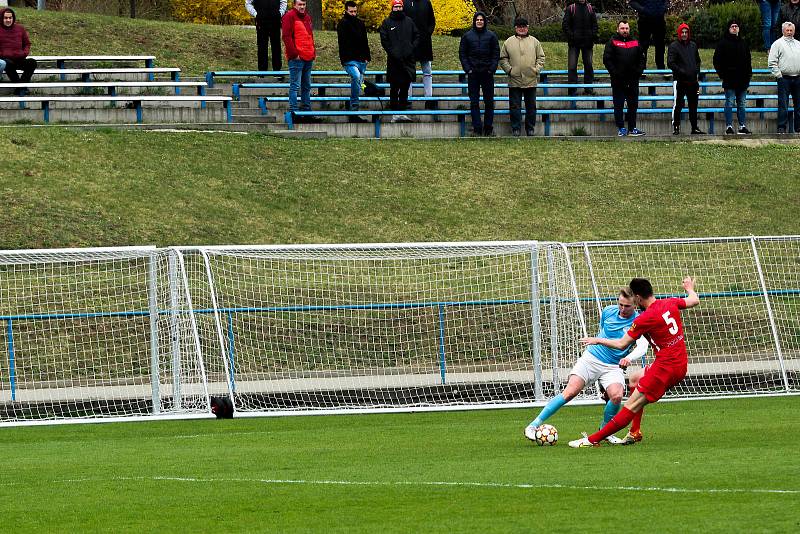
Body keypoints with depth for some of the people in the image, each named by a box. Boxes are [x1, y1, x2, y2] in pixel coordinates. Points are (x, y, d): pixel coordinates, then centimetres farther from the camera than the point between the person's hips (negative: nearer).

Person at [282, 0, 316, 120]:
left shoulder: (307, 17, 18)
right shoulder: (289, 16, -7)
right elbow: (286, 37, -13)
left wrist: (313, 51, 16)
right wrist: (294, 53, -17)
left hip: (308, 58, 8)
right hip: (296, 58, -8)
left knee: (307, 86, 13)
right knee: (295, 85, -8)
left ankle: (306, 109, 20)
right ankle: (293, 110, -8)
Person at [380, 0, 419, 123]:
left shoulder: (409, 21, 10)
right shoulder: (387, 23, 3)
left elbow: (416, 37, 12)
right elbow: (384, 40, -1)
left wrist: (411, 49, -3)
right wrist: (392, 52, -10)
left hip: (408, 60, 3)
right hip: (394, 60, -3)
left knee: (405, 87, 6)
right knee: (394, 87, -2)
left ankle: (402, 111, 13)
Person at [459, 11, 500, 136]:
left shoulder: (491, 36, 4)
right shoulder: (467, 36, 5)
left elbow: (496, 54, 4)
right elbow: (462, 54, 6)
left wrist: (492, 69, -7)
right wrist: (467, 69, -5)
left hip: (487, 73, 0)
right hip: (473, 73, 0)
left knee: (489, 101, 3)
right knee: (474, 102, 0)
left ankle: (488, 128, 10)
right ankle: (477, 128, 2)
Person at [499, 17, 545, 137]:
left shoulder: (534, 42, 8)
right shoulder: (509, 42, 6)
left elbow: (541, 57, 11)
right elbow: (503, 59, 8)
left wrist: (537, 69, -3)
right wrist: (509, 70, -6)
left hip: (531, 80, 1)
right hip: (514, 80, -1)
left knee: (531, 106, 6)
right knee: (515, 106, 0)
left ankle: (530, 129, 15)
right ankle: (516, 129, 6)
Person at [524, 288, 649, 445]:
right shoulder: (607, 311, 1)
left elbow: (642, 347, -27)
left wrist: (629, 358, -46)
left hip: (613, 367, -1)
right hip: (591, 358, 1)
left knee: (616, 396, -28)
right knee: (570, 392, -17)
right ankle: (534, 425, -15)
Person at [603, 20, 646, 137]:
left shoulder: (635, 43, 12)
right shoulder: (612, 42, -1)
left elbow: (641, 59, 16)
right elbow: (607, 59, -6)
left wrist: (639, 72, 1)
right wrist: (614, 73, -14)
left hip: (633, 80, 4)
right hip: (618, 81, -4)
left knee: (633, 105, 7)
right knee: (618, 105, 0)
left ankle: (632, 128, 13)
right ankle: (621, 128, 5)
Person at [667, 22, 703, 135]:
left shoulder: (693, 45, 14)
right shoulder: (674, 46, -3)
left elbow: (697, 61, 23)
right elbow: (670, 63, -9)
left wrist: (697, 73, 8)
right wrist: (681, 72, -17)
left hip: (692, 80, 5)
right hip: (679, 80, -5)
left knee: (693, 105, 9)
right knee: (678, 105, -6)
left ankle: (694, 128, 15)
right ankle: (676, 127, -1)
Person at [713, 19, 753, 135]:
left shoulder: (743, 43, 15)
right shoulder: (723, 43, 0)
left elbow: (748, 61, 21)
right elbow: (717, 60, -2)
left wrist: (749, 75, 10)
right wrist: (722, 74, -10)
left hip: (742, 79, 5)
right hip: (729, 80, -5)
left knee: (742, 104, 7)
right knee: (729, 103, -4)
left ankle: (742, 126, 10)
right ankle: (729, 126, -2)